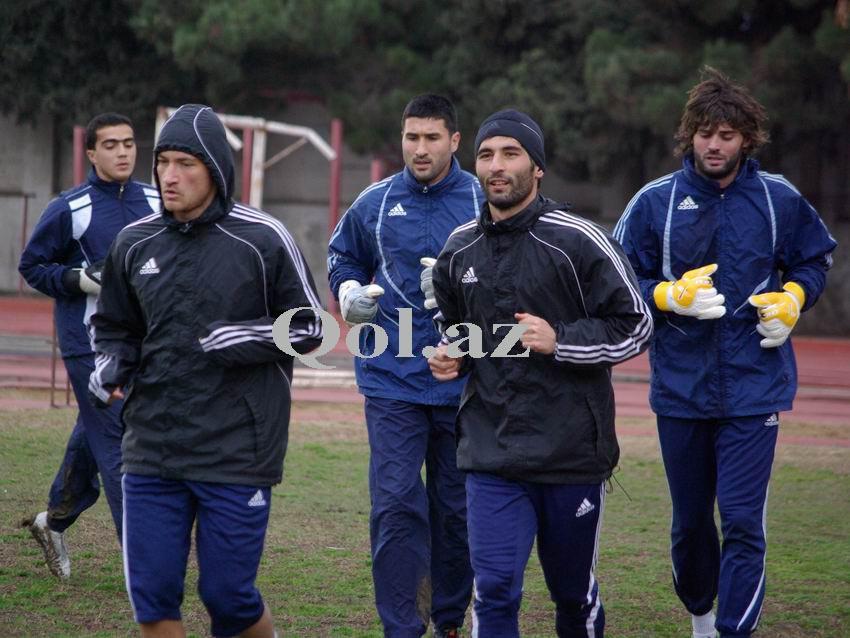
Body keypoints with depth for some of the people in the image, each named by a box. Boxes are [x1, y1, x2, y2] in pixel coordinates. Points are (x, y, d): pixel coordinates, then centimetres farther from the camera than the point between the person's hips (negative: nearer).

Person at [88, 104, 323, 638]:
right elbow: (114, 326, 21)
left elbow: (310, 327, 2)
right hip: (152, 453, 4)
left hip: (237, 455, -4)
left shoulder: (263, 239, -5)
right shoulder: (135, 243, 7)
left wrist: (245, 339, -14)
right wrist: (109, 368, 0)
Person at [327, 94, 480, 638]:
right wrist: (351, 293, 2)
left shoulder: (484, 202, -1)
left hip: (463, 382, 0)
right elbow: (343, 258, 22)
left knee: (457, 507, 10)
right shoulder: (374, 203, 5)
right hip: (392, 378, 0)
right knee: (396, 503, -8)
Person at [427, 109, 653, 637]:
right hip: (491, 452, 3)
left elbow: (636, 327, -6)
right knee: (494, 589, -7)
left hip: (572, 451, -3)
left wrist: (560, 341, -17)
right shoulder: (460, 250, 8)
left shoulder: (578, 241, -8)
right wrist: (452, 354, 4)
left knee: (574, 591, 13)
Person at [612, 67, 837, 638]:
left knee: (743, 522, -10)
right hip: (680, 389, 2)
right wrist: (673, 296, -13)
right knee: (689, 521, 15)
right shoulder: (656, 202, -1)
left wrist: (791, 300, -3)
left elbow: (815, 260, 16)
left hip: (754, 390, -1)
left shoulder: (779, 200, 0)